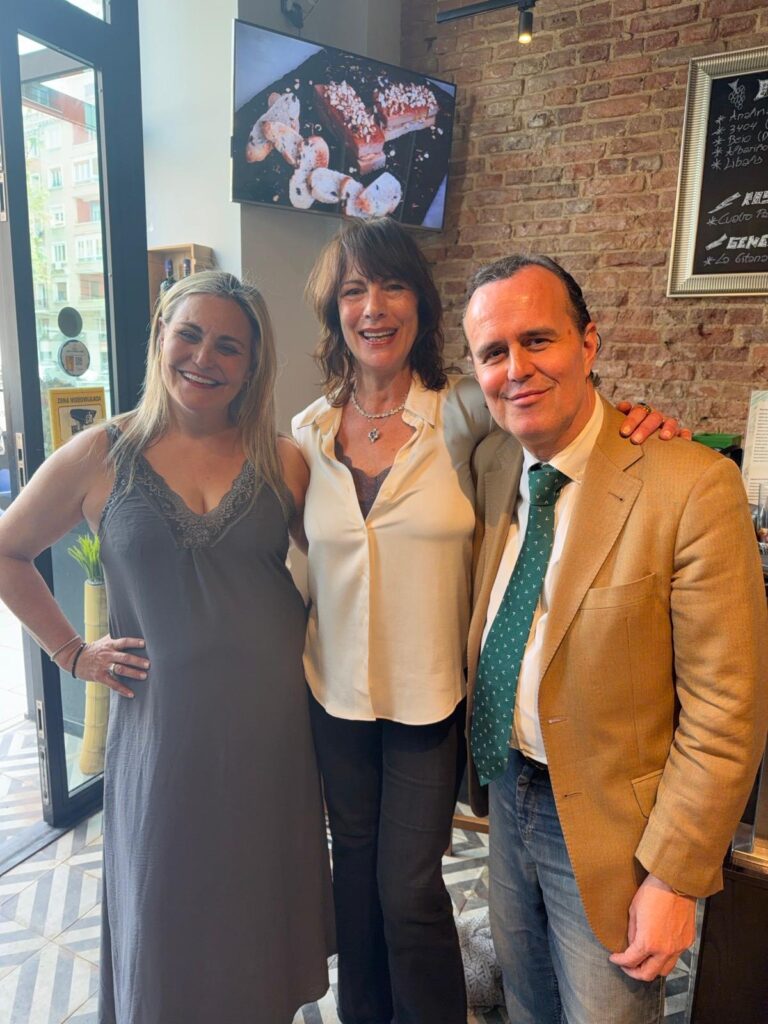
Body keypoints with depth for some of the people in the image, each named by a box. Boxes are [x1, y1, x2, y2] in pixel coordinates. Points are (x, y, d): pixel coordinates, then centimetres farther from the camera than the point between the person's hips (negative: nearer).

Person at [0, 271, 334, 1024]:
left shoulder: (283, 463, -3)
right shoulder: (101, 456, -5)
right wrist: (72, 653, 1)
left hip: (272, 727, 2)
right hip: (162, 728, -1)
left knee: (262, 910, 20)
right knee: (167, 916, 17)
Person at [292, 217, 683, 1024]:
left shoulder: (462, 413, -12)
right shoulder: (307, 432, -3)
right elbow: (296, 556, 7)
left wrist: (627, 417, -20)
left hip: (432, 695, -3)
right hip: (336, 691, 3)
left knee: (410, 887, 9)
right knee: (355, 867, 22)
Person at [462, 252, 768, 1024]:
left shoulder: (691, 486, -23)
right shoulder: (491, 463, -3)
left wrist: (674, 877, -14)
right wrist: (484, 770, 8)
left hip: (610, 825, -5)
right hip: (508, 793, 5)